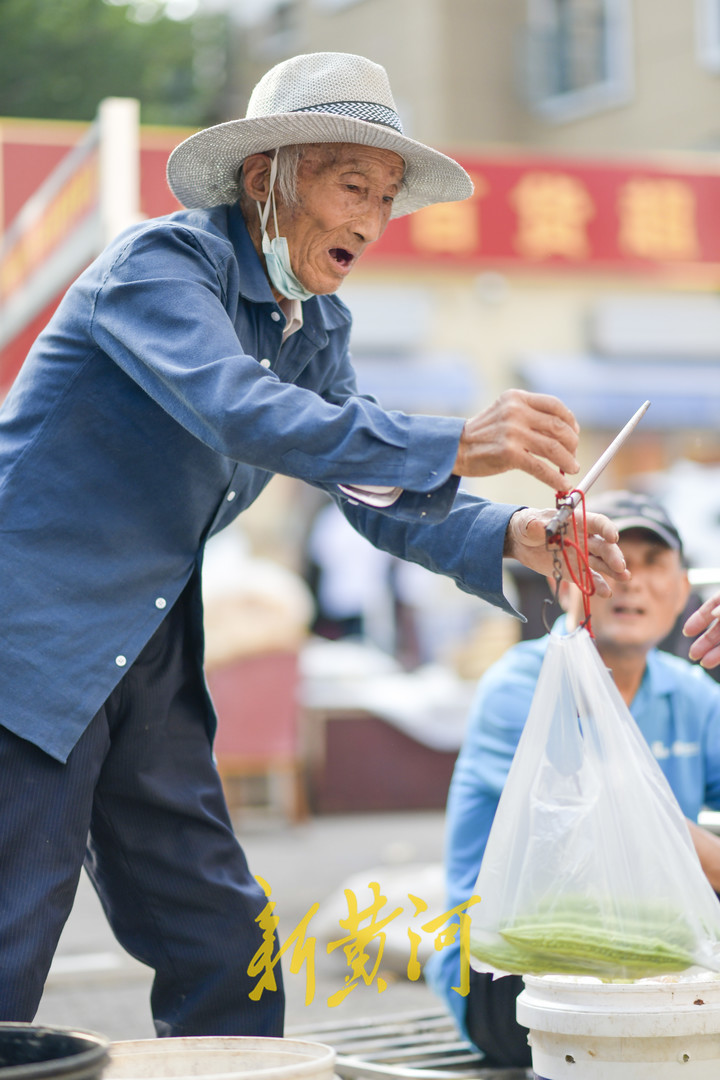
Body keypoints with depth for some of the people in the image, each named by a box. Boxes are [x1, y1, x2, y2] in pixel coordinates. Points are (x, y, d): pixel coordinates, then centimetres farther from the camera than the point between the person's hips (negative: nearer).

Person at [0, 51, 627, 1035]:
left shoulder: (319, 328, 11)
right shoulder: (162, 260, -14)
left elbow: (376, 494, 8)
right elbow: (237, 409, -31)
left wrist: (508, 538, -12)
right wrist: (454, 447, -38)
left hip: (149, 661, 8)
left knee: (226, 953, 6)